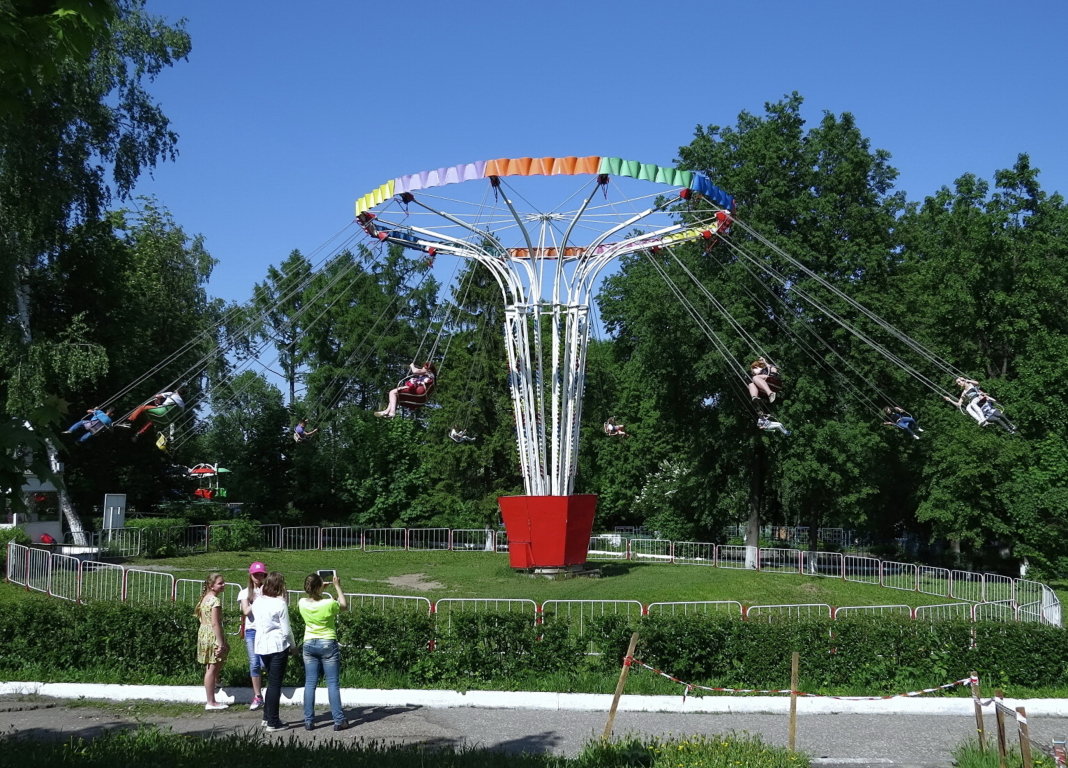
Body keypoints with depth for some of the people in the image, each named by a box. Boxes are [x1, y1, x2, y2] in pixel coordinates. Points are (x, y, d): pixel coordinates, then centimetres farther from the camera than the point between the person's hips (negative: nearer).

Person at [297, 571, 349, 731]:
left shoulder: (302, 603, -6)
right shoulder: (329, 604, -18)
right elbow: (345, 606, 4)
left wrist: (317, 589, 19)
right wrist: (337, 586, 7)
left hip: (309, 644, 4)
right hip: (327, 644, -4)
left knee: (310, 683, 8)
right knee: (333, 683, 2)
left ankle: (308, 721, 9)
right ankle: (338, 720, 4)